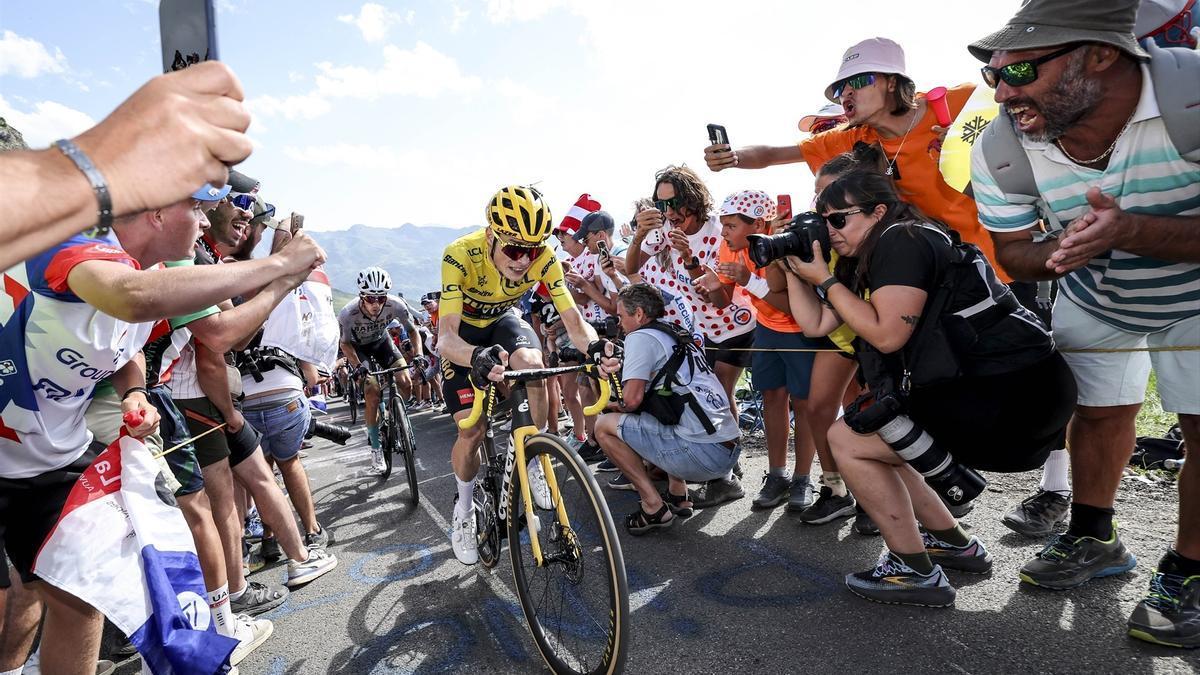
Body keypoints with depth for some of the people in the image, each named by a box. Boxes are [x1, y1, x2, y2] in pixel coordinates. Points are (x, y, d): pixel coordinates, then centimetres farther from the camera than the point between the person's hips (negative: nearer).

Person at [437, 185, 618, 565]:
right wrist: (476, 357, -65)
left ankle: (537, 460, -9)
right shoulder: (461, 255, -36)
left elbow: (574, 323, -28)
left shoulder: (544, 258, -28)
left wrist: (593, 345, -52)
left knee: (532, 365, -33)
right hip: (462, 331, -2)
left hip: (502, 320, 2)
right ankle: (464, 508, 19)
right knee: (471, 431, -10)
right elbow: (446, 338, -42)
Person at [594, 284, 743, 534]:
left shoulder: (641, 337, -2)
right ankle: (678, 495, 24)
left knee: (605, 425, 0)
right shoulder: (678, 337, 23)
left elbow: (632, 399, -11)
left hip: (702, 454, -9)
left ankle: (654, 508, 1)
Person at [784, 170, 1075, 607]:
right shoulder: (870, 260, 17)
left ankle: (915, 572, 3)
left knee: (847, 440, -9)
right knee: (869, 439, 18)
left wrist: (825, 279, -11)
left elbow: (887, 335, -19)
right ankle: (954, 544, 27)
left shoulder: (902, 240, -11)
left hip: (1012, 395, -10)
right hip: (989, 390, 10)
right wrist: (792, 266, 13)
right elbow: (816, 325, 17)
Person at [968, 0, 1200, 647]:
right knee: (1100, 413, 10)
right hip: (1092, 299, 3)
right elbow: (1014, 252, -12)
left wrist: (1130, 231, -47)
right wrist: (1064, 248, -34)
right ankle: (1094, 540, 30)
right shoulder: (1001, 150, -25)